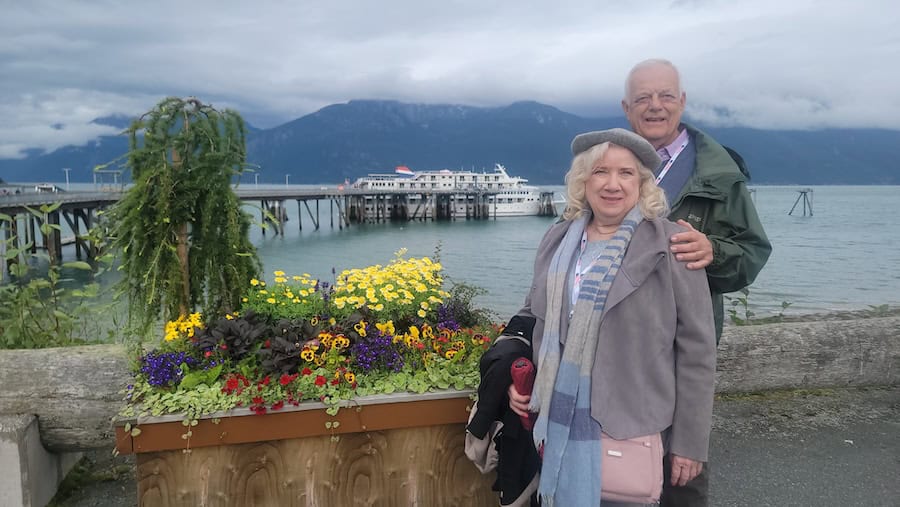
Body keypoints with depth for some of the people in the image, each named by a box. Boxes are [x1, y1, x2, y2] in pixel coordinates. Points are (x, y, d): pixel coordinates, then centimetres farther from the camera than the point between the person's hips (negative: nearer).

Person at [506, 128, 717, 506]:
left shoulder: (671, 246, -9)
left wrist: (689, 441, -7)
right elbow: (534, 316, 18)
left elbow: (696, 348, -8)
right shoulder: (557, 240, 5)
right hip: (559, 425, 5)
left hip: (632, 431, -4)